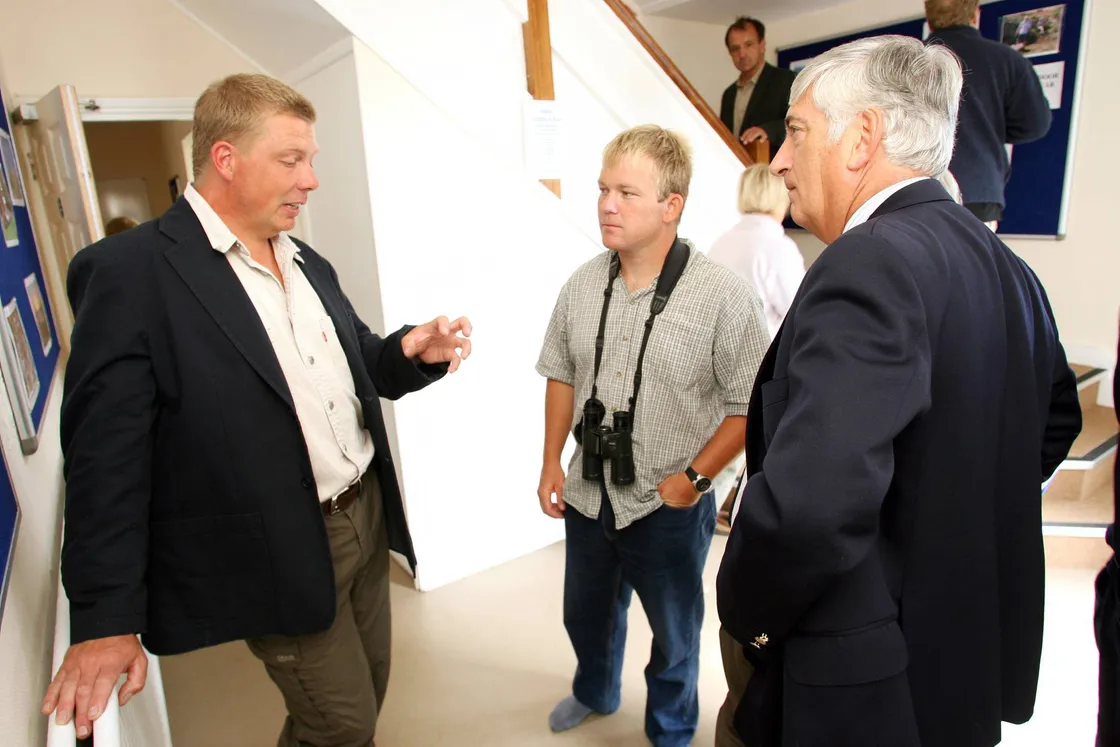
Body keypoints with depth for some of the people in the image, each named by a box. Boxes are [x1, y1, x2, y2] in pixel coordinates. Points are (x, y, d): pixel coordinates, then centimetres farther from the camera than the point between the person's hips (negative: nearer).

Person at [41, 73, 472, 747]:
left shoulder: (307, 263, 9)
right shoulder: (130, 272, -14)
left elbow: (358, 365, 14)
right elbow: (108, 455, -16)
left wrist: (413, 352, -9)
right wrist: (107, 618, -14)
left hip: (368, 515, 7)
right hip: (278, 556, -7)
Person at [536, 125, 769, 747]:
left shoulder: (723, 297, -19)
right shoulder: (581, 287, -3)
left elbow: (749, 407, -15)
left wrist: (692, 478, -16)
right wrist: (551, 464, 5)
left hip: (670, 508, -4)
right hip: (587, 495, 5)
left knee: (673, 635, 20)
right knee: (586, 614, 27)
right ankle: (596, 692, 59)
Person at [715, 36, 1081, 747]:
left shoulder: (870, 263, -26)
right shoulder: (1005, 264, 4)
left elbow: (806, 506, -36)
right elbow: (1056, 418, 19)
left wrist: (746, 616, -17)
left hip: (864, 686, -8)